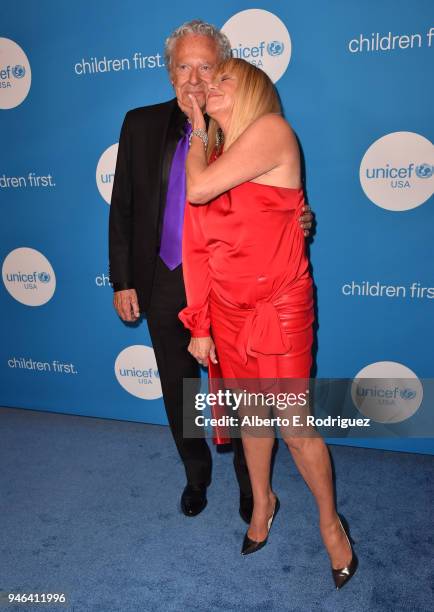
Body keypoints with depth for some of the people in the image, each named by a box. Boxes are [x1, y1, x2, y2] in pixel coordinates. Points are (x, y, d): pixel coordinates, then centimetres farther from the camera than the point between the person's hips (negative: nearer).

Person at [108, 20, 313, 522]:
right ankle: (196, 475, 44)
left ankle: (250, 485, 36)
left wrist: (298, 221, -23)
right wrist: (122, 281, 3)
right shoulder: (141, 125, 2)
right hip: (164, 285, 3)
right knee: (177, 393, 18)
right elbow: (123, 209, 4)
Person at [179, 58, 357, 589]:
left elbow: (199, 190, -20)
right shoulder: (213, 157, 9)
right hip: (227, 308, 6)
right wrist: (200, 325, 3)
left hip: (279, 306, -6)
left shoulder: (272, 129, -10)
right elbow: (197, 247, 4)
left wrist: (198, 133, 0)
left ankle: (329, 520, 30)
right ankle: (262, 501, 43)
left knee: (295, 425, 3)